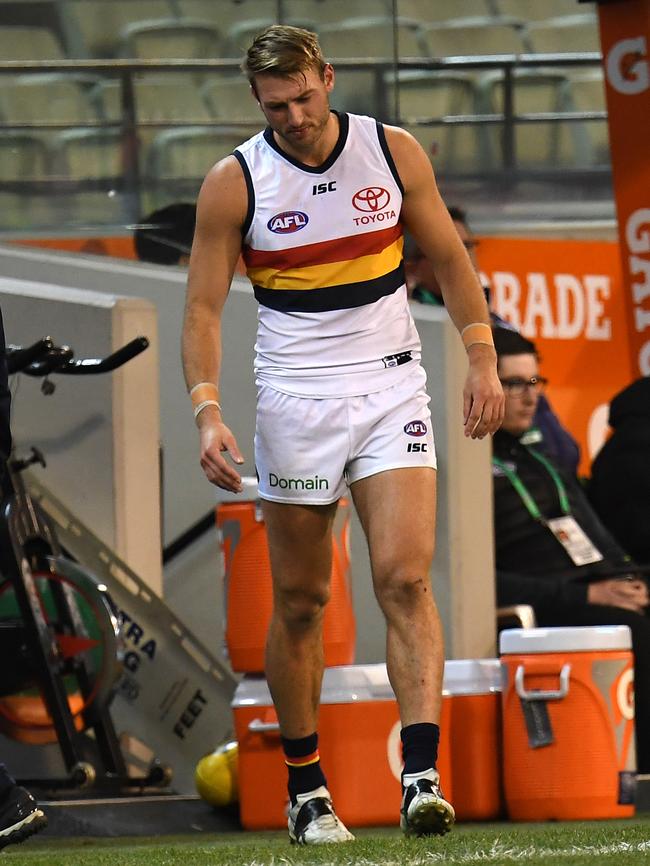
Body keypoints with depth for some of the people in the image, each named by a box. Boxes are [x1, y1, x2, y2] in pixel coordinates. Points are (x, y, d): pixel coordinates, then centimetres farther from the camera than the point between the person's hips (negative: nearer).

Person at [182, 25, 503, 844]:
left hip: (391, 391, 0)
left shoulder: (394, 152, -1)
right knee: (300, 600, 6)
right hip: (294, 402, 0)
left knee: (405, 579, -14)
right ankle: (305, 788, 19)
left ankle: (422, 777, -21)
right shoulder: (232, 183, -6)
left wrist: (482, 359, 4)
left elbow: (449, 258, 11)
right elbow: (202, 307, -4)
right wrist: (207, 411, -17)